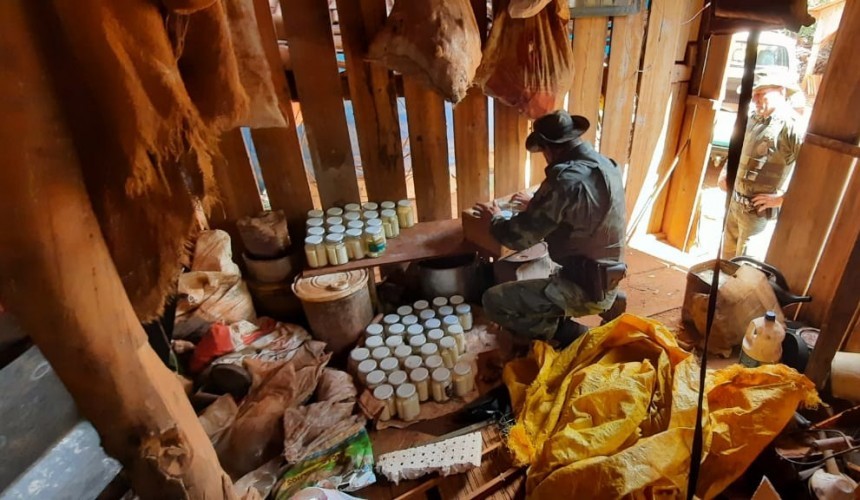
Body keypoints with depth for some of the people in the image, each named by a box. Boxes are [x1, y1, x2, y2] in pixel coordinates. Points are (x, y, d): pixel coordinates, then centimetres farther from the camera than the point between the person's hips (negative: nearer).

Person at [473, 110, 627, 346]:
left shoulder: (565, 180, -24)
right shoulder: (605, 165, 4)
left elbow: (518, 237, -19)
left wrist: (494, 219, 2)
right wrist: (536, 204, 26)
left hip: (585, 288, -9)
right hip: (606, 281, 9)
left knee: (494, 301, -7)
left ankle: (576, 337, -1)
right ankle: (606, 304, 18)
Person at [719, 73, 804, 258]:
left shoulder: (792, 125, -17)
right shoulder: (754, 119, 8)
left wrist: (782, 198, -20)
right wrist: (725, 172, 11)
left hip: (760, 211, -8)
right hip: (735, 203, 8)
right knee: (727, 257, 20)